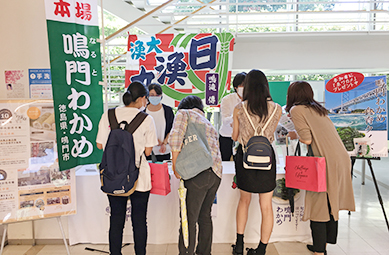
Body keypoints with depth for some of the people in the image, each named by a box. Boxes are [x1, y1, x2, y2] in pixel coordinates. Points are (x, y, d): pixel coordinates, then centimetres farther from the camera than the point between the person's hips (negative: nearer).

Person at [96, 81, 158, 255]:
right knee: (139, 220, 10)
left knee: (116, 219, 14)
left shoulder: (108, 115, -1)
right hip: (138, 177, -2)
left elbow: (100, 145, 3)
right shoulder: (146, 119, -8)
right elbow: (148, 151, -6)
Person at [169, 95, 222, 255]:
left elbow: (176, 136, -10)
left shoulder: (184, 113, 9)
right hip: (216, 172, 8)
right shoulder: (209, 124, 30)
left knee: (189, 219, 0)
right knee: (205, 216, 20)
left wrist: (175, 165, -8)